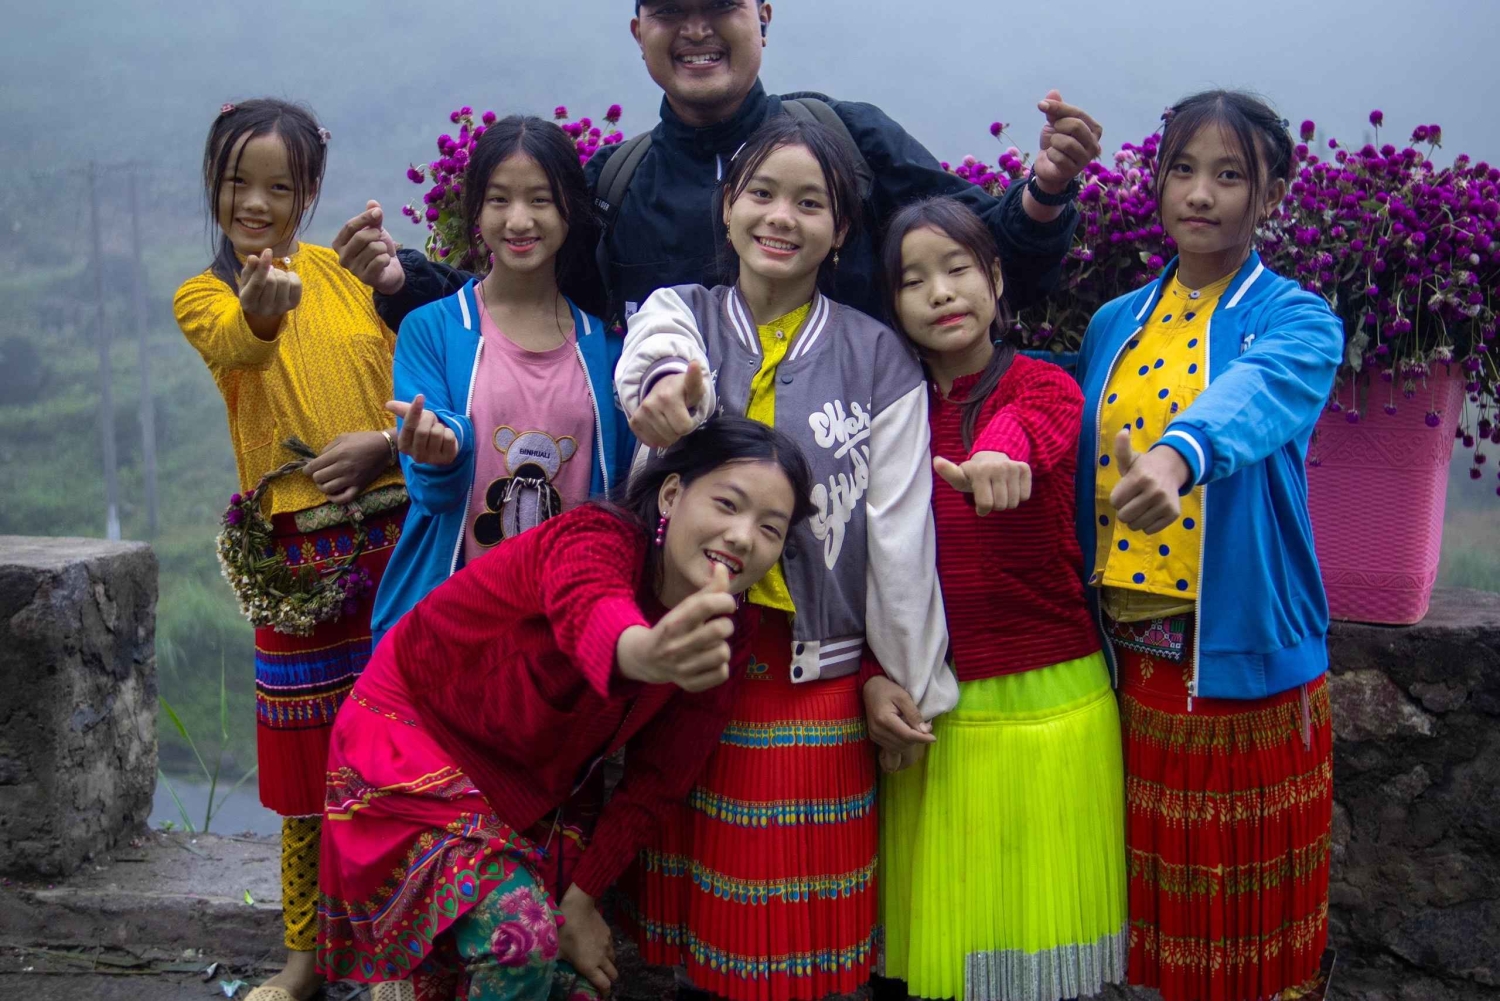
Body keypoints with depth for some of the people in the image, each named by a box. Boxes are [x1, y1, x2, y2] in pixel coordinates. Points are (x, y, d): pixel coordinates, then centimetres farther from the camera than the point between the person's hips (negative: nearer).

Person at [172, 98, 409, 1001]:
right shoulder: (202, 296, 2)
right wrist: (261, 311, -46)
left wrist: (384, 442, -11)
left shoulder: (345, 271, 8)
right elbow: (234, 347, -23)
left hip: (396, 532, 1)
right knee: (313, 757, 6)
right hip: (301, 554, -1)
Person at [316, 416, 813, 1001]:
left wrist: (579, 898, -5)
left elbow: (655, 783, -4)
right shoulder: (595, 538, -30)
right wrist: (643, 653, -78)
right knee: (519, 933, -23)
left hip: (529, 788, 7)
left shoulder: (725, 637, -11)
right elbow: (588, 611, -56)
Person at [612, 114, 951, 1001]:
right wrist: (670, 388, -45)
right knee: (695, 923, 9)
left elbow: (901, 528, -1)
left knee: (804, 929, 5)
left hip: (817, 671, -1)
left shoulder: (879, 359, 0)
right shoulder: (678, 312, 4)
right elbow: (656, 357, -21)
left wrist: (904, 678, 0)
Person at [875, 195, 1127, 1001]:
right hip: (926, 706, 3)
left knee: (1040, 923, 7)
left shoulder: (1043, 388, -6)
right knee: (932, 935, 10)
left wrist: (998, 459, -51)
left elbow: (1028, 434, -30)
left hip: (1046, 702, -3)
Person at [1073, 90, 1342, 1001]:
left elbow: (1255, 395, -29)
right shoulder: (1116, 325, 10)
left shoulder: (1296, 321, -5)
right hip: (1130, 656, 4)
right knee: (1158, 906, 14)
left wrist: (1176, 456, -48)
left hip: (1245, 654, -4)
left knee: (1252, 897, 8)